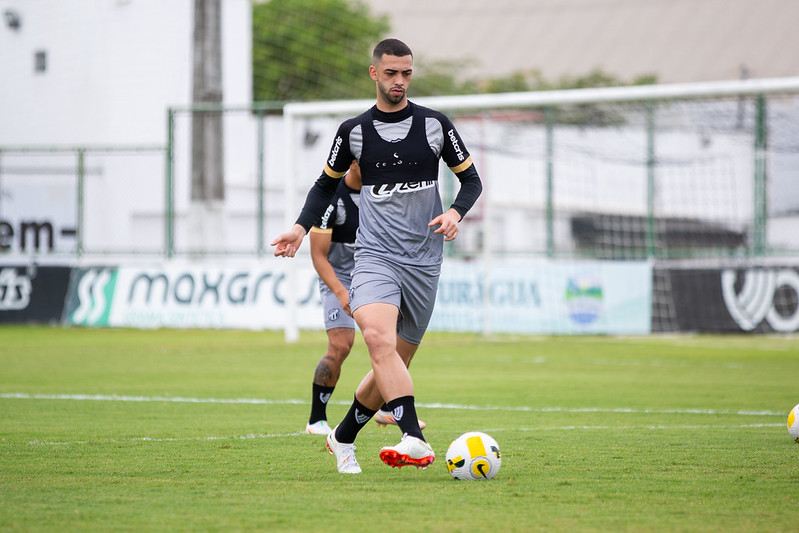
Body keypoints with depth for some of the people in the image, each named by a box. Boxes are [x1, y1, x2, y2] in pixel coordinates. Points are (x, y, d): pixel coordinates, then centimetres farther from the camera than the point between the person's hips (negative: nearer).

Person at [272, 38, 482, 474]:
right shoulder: (354, 131, 4)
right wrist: (302, 227, 4)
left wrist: (456, 212, -8)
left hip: (424, 262, 2)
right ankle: (415, 441, -37)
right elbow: (327, 184, 19)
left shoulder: (434, 124, 4)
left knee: (395, 363, 6)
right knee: (379, 339, -29)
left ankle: (343, 438, 28)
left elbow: (471, 179, 12)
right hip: (375, 255, -2)